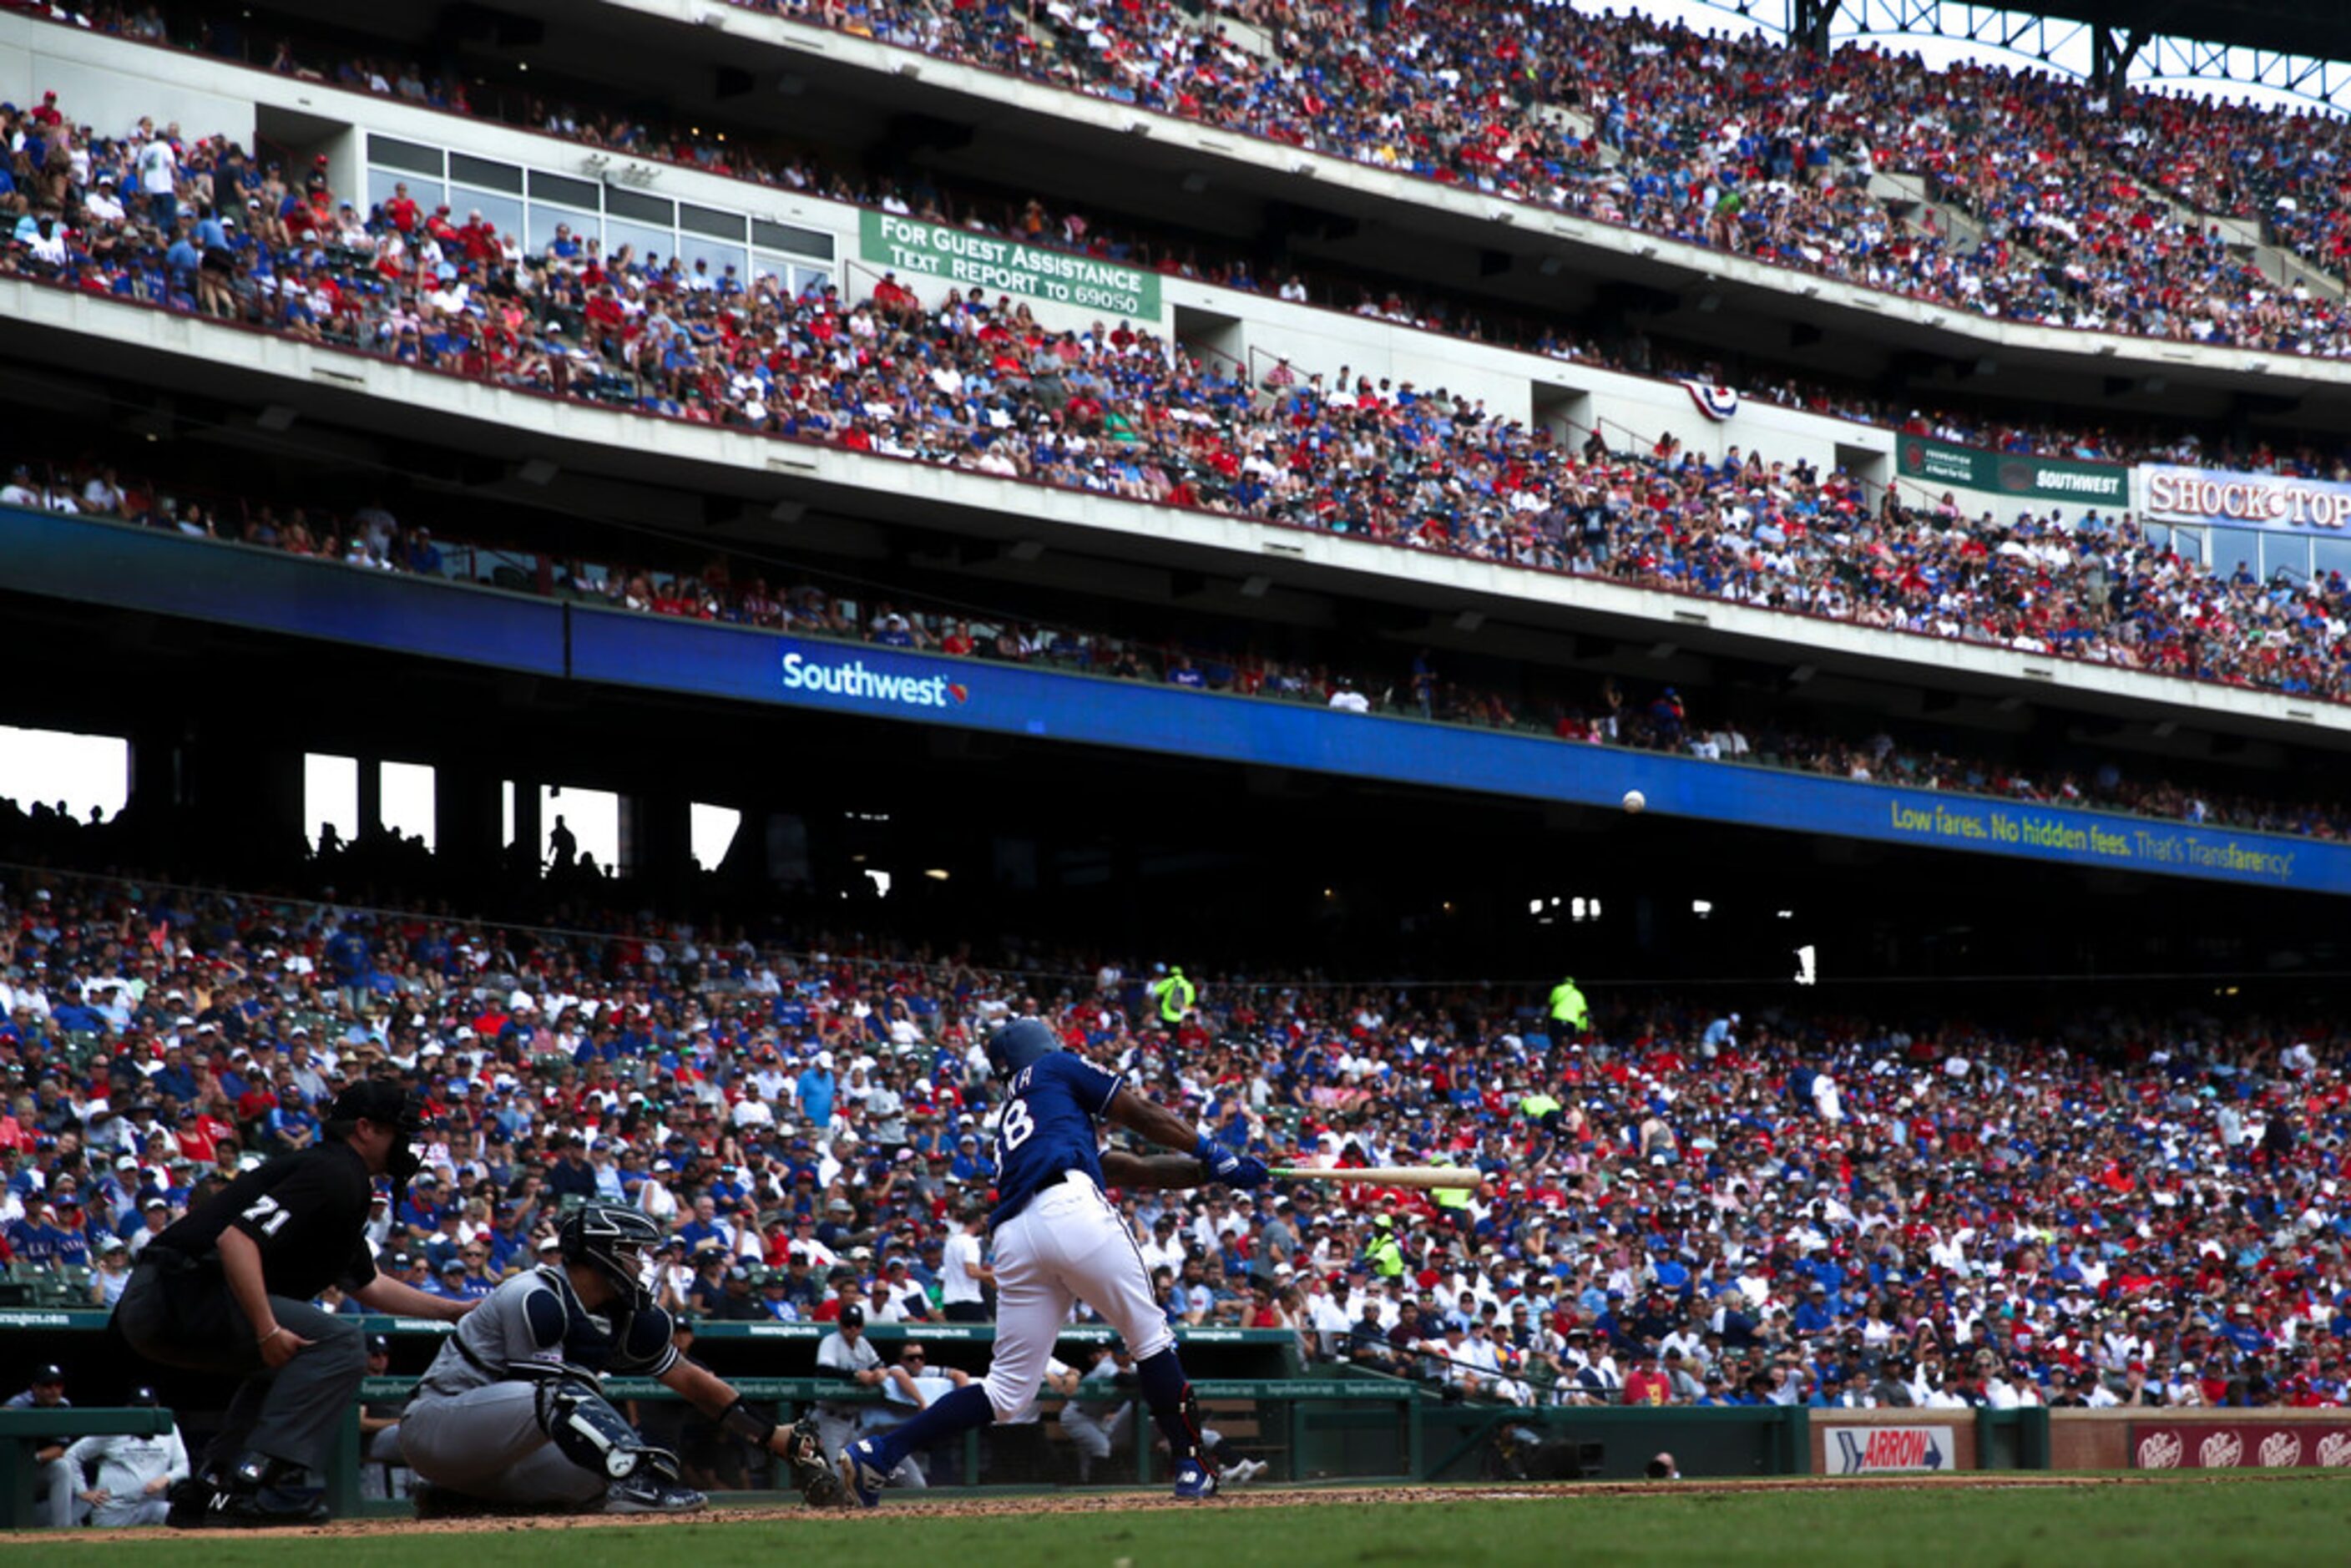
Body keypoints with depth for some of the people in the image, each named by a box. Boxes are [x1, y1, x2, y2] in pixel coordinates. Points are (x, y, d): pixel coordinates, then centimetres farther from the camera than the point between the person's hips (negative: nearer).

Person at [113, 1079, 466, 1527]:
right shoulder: (332, 1176, -10)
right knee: (338, 1343, -15)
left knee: (289, 1360, 30)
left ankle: (205, 1490, 19)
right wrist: (268, 1331, -27)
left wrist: (454, 1311, 33)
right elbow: (237, 1238, -23)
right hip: (177, 1292, -11)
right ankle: (259, 1482, -23)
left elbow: (367, 1285, 35)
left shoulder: (342, 1187, 23)